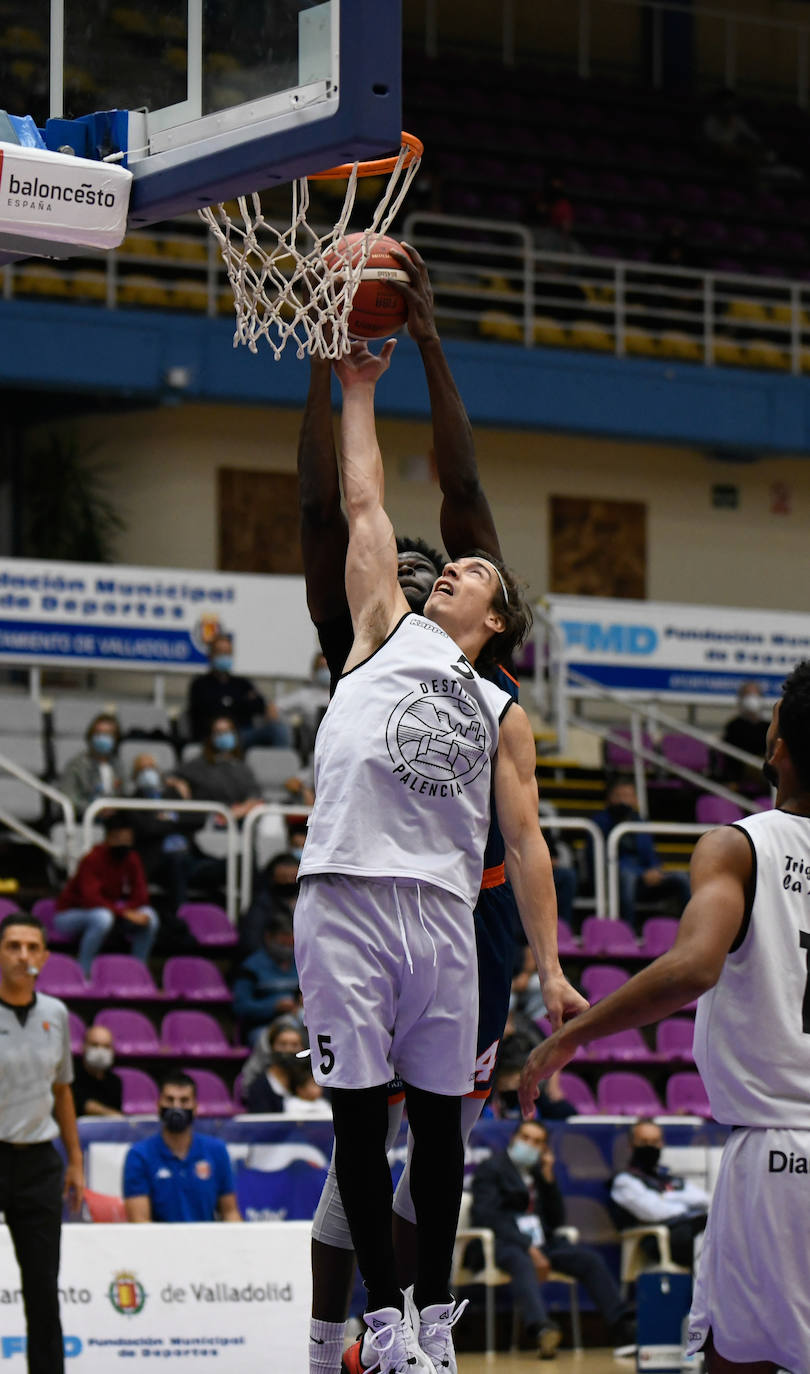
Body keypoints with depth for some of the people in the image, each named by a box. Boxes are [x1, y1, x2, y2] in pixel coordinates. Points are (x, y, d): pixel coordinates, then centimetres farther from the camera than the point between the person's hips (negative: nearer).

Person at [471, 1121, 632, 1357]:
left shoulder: (539, 1172, 22)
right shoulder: (491, 1168, 4)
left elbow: (556, 1220, 15)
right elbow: (487, 1216, -11)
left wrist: (548, 1178, 3)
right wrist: (527, 1247, -21)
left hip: (540, 1242, 6)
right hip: (503, 1243, -6)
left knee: (590, 1258, -18)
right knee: (522, 1262, -41)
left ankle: (621, 1329, -28)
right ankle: (541, 1329, -65)